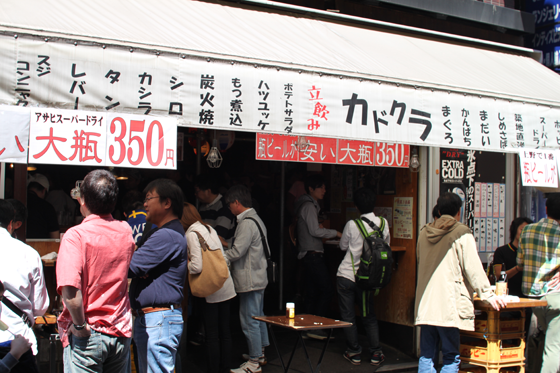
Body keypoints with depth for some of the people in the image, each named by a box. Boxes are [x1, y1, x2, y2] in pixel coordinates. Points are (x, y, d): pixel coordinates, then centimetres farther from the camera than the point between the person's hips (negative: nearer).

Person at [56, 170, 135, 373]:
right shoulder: (125, 232, 3)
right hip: (121, 333, 5)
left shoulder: (76, 235, -14)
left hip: (88, 335, -5)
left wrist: (80, 326, -12)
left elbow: (70, 290, -26)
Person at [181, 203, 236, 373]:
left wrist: (185, 265, -1)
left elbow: (197, 266, -21)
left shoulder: (191, 234, -13)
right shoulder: (209, 228, 12)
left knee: (212, 334, 1)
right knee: (224, 331, 14)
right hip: (226, 287, 8)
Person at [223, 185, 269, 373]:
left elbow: (237, 251, -21)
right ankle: (260, 353, 32)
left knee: (249, 321, -3)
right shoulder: (256, 219, 13)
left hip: (249, 280, -11)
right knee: (258, 317, 20)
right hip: (258, 277, 11)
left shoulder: (246, 223, -19)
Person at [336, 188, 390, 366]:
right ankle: (376, 354, 15)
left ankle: (354, 352, 13)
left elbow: (343, 246, 4)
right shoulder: (383, 222, -4)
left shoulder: (352, 225, -12)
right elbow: (386, 243, 11)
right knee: (369, 316, 14)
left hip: (346, 276, -3)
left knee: (348, 316, 8)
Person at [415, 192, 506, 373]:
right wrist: (487, 294, 2)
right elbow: (473, 268, -8)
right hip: (450, 306, -5)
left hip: (425, 305, 5)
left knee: (427, 356, 9)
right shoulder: (462, 233, -5)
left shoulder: (424, 233, 12)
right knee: (451, 358, 2)